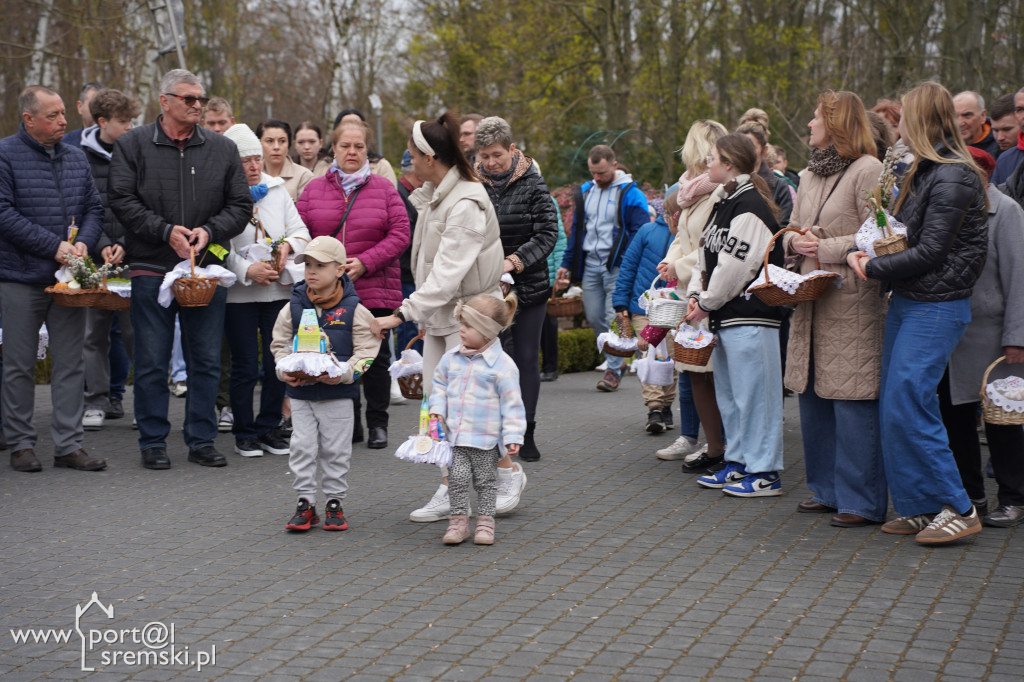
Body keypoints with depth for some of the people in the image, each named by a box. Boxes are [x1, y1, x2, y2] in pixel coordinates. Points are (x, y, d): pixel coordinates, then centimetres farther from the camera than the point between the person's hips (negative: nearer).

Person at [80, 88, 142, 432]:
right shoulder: (80, 156, 4)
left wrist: (125, 244, -10)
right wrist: (100, 246, -9)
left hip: (133, 258, -1)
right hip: (94, 259, 1)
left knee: (135, 329, -2)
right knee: (94, 332, 5)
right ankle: (97, 401, 14)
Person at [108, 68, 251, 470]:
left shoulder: (223, 149, 9)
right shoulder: (133, 145, 3)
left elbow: (240, 206, 8)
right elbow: (122, 200, -4)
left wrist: (209, 231, -9)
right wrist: (166, 231, -14)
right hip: (152, 270, -2)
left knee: (206, 361, 7)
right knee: (152, 362, 2)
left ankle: (202, 440, 17)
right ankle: (153, 442, 13)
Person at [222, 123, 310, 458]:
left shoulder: (277, 189, 11)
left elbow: (300, 230, 12)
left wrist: (288, 245, -9)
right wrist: (247, 269, -20)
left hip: (280, 289, 4)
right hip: (239, 293, -4)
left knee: (278, 362, 6)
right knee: (245, 365, 1)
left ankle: (269, 427, 19)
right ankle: (245, 433, 13)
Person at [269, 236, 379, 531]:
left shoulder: (353, 310, -6)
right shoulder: (293, 307, 2)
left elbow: (366, 351, -5)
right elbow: (279, 344, 9)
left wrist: (343, 373, -19)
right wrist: (285, 371, -9)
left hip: (337, 394, -2)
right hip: (300, 392, 2)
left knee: (335, 450, 5)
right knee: (302, 447, 2)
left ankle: (335, 502, 17)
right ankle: (305, 503, 12)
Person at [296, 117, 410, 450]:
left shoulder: (383, 188, 3)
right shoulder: (314, 189, 8)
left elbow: (400, 234, -4)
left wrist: (365, 262, -14)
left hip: (374, 289, -1)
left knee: (376, 357, 5)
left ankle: (377, 424, 16)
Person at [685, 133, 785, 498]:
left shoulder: (750, 207, -15)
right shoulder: (723, 202, 15)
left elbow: (735, 265, -19)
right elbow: (706, 254, 19)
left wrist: (707, 303, -9)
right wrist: (695, 295, 5)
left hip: (750, 316, -10)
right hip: (724, 316, 10)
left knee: (753, 392, -5)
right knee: (728, 392, 16)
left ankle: (764, 472, 1)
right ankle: (739, 462, 26)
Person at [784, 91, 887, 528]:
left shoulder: (867, 170, -8)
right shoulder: (811, 175, 18)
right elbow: (792, 229, 24)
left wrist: (826, 248, -15)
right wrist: (796, 242, 2)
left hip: (853, 303, -9)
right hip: (812, 301, 9)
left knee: (852, 403, -7)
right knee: (812, 398, 12)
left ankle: (863, 502, 1)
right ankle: (827, 491, 24)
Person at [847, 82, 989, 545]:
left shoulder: (952, 177, -15)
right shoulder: (924, 171, 15)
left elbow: (930, 251, -18)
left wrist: (872, 268, -10)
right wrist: (872, 256, 3)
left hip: (936, 307, -9)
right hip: (907, 302, 9)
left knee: (907, 407, -12)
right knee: (892, 407, 8)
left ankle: (957, 509, -3)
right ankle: (917, 507, 16)